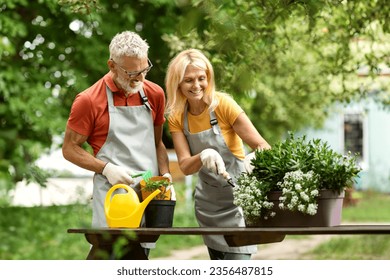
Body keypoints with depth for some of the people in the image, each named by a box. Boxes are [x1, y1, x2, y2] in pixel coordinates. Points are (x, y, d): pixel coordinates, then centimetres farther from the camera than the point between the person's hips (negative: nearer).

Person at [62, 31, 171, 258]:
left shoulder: (155, 94, 10)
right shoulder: (89, 100, -5)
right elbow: (70, 149, 0)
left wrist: (165, 175, 5)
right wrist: (106, 169, -13)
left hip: (150, 196, 5)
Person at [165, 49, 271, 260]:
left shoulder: (223, 104, -15)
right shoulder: (176, 117, -1)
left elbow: (262, 146, -16)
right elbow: (185, 166, -11)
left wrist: (253, 159, -40)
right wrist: (203, 157, -33)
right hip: (208, 201, 5)